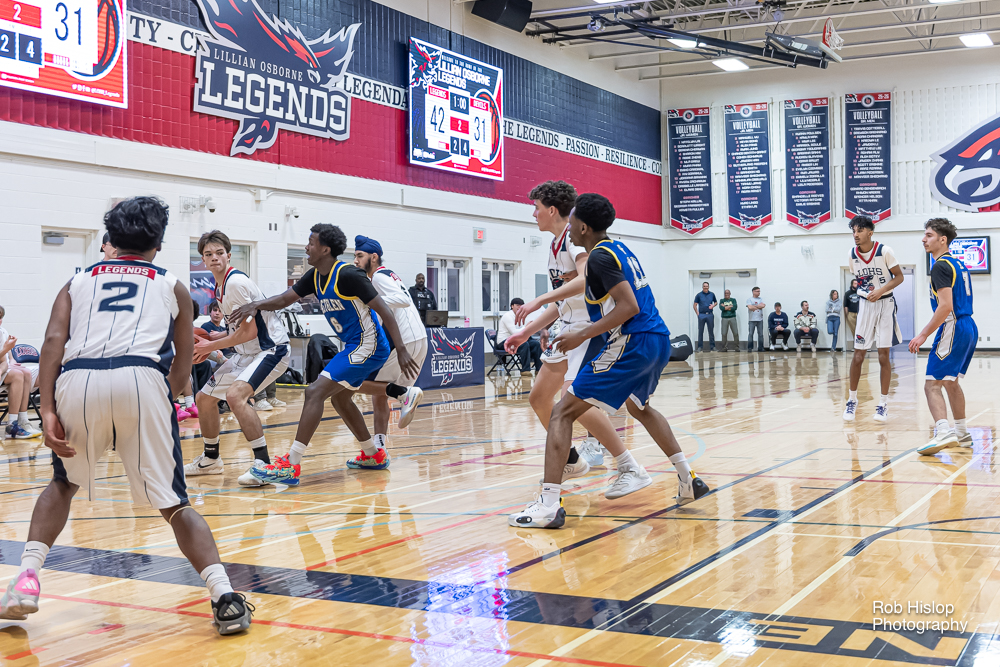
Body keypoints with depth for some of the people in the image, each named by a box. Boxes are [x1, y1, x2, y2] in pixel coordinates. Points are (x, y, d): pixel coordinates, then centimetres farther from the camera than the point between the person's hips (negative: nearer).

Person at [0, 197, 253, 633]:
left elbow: (54, 340, 9)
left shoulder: (78, 281, 29)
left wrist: (48, 410, 1)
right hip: (140, 378, -1)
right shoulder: (173, 286, 28)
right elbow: (181, 375, 24)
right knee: (172, 502, 8)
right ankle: (225, 599, -7)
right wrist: (161, 400, 43)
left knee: (63, 484, 29)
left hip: (76, 381, 2)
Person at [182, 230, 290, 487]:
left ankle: (263, 463, -28)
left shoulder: (235, 282, -19)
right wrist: (212, 339, 6)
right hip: (247, 352, 10)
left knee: (235, 394, -33)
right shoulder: (220, 286, 9)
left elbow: (249, 331, -23)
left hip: (271, 348, -10)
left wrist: (211, 346, -13)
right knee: (204, 398, 15)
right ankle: (211, 460, 34)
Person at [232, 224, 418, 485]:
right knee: (340, 398, 24)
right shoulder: (315, 277, 7)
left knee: (315, 392, -16)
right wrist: (257, 304, -13)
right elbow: (285, 298, 8)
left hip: (367, 347, -10)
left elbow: (383, 310, -20)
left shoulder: (347, 275, -20)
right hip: (353, 346, 10)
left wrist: (401, 350, -24)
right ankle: (374, 455, 37)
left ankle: (290, 465, -18)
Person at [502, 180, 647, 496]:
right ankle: (573, 461, 29)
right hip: (569, 328, 10)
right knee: (538, 397, 12)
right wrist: (526, 332, 20)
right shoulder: (555, 245, 16)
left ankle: (631, 470, -20)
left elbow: (588, 279, -32)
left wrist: (539, 300, -34)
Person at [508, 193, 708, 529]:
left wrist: (582, 336, -16)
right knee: (639, 406, 36)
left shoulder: (600, 256, -10)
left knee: (563, 413, -7)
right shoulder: (620, 249, 18)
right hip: (659, 340, 10)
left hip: (632, 345, -10)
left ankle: (549, 505, -17)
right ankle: (688, 480, 34)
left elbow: (629, 307, -20)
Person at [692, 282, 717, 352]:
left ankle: (712, 347, 8)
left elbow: (716, 302, 20)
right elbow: (695, 305, 3)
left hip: (710, 315, 2)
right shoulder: (699, 295, 2)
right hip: (702, 315, -2)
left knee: (711, 331, 3)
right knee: (700, 331, 2)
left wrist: (713, 305, -2)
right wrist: (697, 313, -6)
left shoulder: (712, 294, 9)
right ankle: (700, 347, 7)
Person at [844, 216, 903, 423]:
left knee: (883, 356, 0)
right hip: (865, 304, 3)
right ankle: (852, 400, 15)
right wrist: (864, 291, -2)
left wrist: (881, 290, -21)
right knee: (858, 355, 1)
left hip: (885, 304, -3)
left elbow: (899, 276, -8)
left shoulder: (884, 251, -15)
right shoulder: (852, 254, -4)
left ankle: (883, 404, 9)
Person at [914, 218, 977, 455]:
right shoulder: (958, 263, 17)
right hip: (969, 328, 10)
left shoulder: (940, 266, -13)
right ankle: (961, 433, 33)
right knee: (951, 381, 23)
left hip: (953, 328, -10)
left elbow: (946, 306, -22)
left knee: (932, 384, -14)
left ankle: (943, 432, -30)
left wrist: (923, 335, -20)